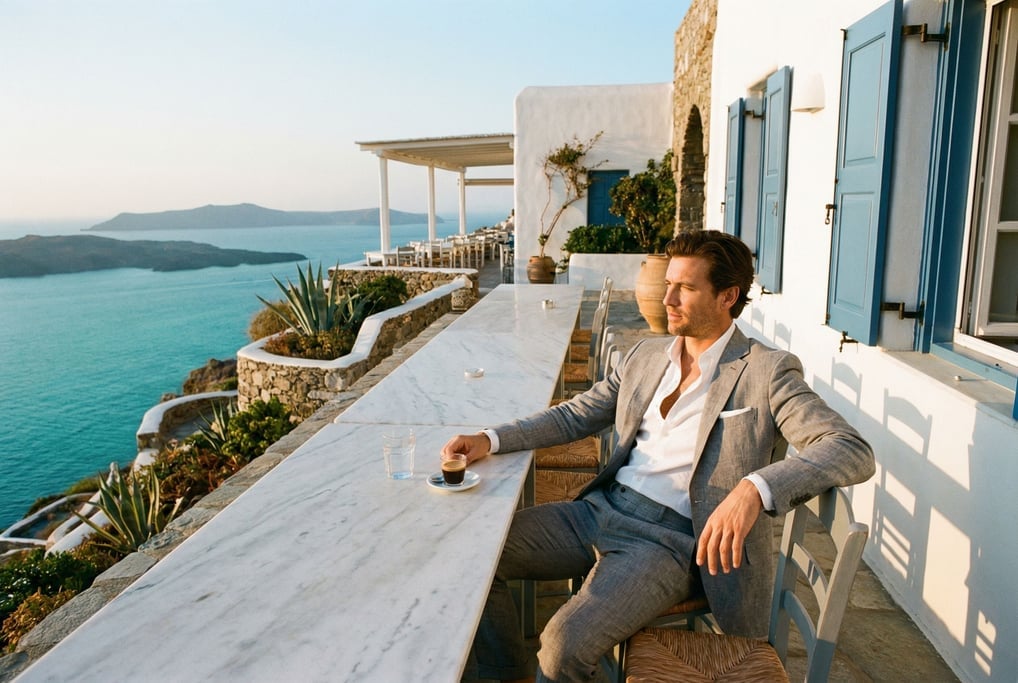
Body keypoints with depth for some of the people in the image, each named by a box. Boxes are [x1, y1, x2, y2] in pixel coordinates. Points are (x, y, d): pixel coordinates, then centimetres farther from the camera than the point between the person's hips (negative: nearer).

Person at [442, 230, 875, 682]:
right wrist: (492, 440, 0)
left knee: (565, 644, -28)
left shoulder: (766, 371, -5)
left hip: (670, 537, -6)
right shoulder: (647, 355, 13)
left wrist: (755, 489, -34)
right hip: (601, 510, 6)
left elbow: (854, 452, -16)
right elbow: (573, 416, 15)